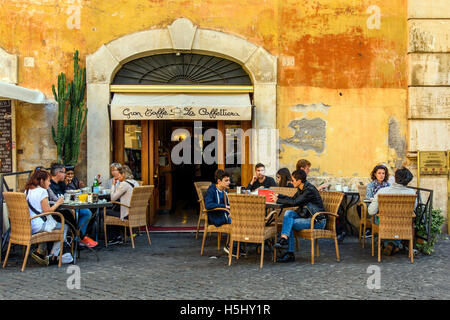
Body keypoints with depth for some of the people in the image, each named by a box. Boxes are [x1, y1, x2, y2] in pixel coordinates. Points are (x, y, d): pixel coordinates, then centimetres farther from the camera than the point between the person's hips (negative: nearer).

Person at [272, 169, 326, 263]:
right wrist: (278, 195, 12)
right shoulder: (302, 189, 9)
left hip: (317, 221, -9)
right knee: (288, 213, -14)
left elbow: (294, 202, -25)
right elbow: (292, 199, 24)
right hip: (306, 216, 9)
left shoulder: (309, 190, -20)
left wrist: (277, 200, -17)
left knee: (289, 223, -20)